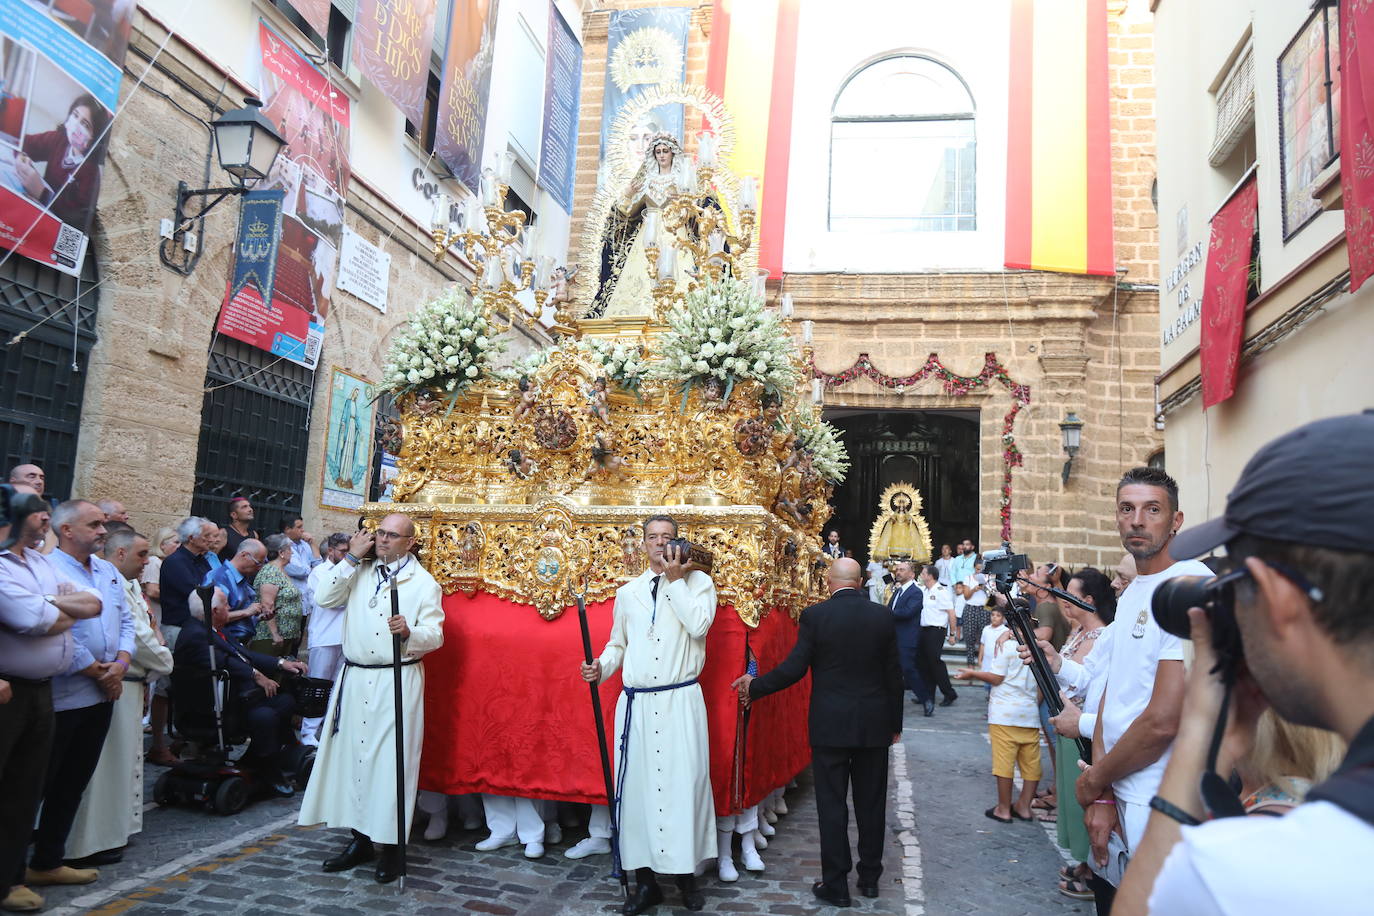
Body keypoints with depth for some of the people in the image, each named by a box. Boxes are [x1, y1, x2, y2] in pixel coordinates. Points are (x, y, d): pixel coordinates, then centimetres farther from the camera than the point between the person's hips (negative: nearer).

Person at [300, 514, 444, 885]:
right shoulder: (360, 572, 14)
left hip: (398, 682, -4)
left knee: (391, 759, -4)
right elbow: (325, 598, 1)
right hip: (355, 678, 5)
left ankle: (391, 846, 6)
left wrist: (409, 632, -27)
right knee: (352, 754, 8)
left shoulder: (423, 582, 1)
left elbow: (436, 635, -6)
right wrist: (351, 558, -2)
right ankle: (360, 838, 20)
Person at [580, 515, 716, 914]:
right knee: (636, 786, 5)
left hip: (681, 702, -3)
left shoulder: (698, 581, 3)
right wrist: (601, 667, 0)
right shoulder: (627, 592, 13)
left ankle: (686, 874, 16)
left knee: (684, 783, -1)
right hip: (635, 704, 3)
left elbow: (699, 624, -14)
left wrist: (675, 580, -9)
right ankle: (645, 879, 18)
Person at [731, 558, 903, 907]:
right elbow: (894, 674, 2)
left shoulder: (815, 615, -11)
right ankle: (870, 878, 27)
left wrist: (754, 686, 2)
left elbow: (794, 668, -12)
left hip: (830, 724, -3)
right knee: (871, 802, 15)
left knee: (832, 804, 6)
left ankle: (835, 885, 12)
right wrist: (895, 724, 13)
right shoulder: (882, 616, -2)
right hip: (874, 724, 3)